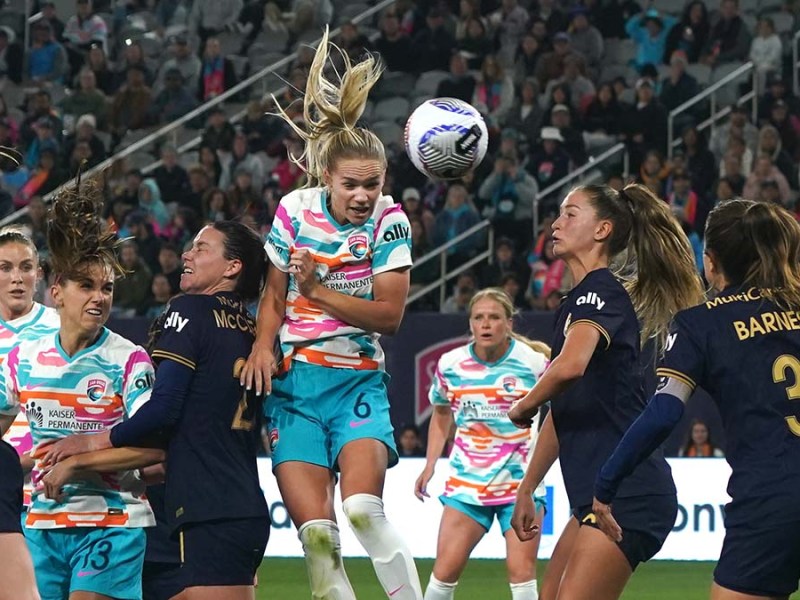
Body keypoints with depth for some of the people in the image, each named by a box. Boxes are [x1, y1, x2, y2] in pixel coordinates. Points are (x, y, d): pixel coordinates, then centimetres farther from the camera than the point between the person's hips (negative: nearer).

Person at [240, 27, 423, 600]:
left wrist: (318, 290, -17)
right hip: (293, 380, 2)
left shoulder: (388, 221, -5)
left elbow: (389, 314, -8)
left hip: (358, 380, -2)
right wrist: (263, 344, -6)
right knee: (316, 532, -9)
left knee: (364, 510, -25)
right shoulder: (295, 211, 1)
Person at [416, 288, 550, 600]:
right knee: (445, 570, -3)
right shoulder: (450, 364, -1)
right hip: (467, 480, 2)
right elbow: (441, 415, 18)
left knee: (522, 572, -7)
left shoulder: (534, 363, -9)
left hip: (521, 481, -2)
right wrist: (430, 466, 10)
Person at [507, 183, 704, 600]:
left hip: (628, 497, -10)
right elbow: (563, 411, 28)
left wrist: (522, 408, -13)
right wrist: (526, 489, 28)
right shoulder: (575, 304, 20)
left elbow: (571, 365, -32)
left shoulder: (600, 292, -10)